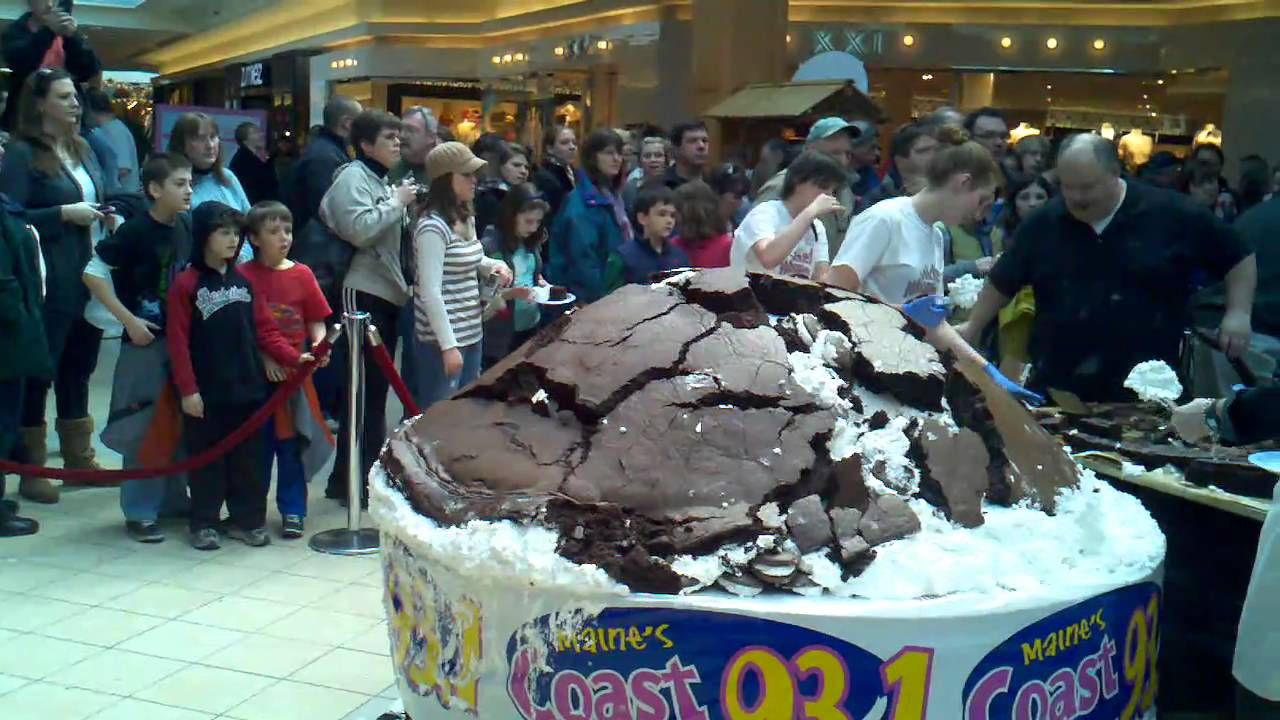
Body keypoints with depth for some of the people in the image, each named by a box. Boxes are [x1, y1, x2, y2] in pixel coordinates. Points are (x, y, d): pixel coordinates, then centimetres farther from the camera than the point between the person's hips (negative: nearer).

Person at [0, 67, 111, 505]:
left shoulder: (82, 150, 14)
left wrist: (105, 216, 4)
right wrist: (64, 214, -19)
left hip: (89, 280, 7)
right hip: (49, 286, -7)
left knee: (78, 371, 16)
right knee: (38, 374, 2)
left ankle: (79, 459, 28)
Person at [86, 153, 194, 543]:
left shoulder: (189, 228, 3)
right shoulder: (135, 231, -13)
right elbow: (93, 274, -13)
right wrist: (128, 319, -15)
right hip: (146, 341, -6)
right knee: (143, 427, 1)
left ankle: (174, 498, 28)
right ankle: (140, 512, 10)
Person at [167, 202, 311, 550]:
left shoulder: (245, 280, 7)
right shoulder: (186, 283, -7)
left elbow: (265, 330, 7)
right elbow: (178, 342, -8)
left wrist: (295, 357, -6)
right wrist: (187, 389, -12)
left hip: (248, 387, 4)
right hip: (206, 392, -4)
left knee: (248, 457, 10)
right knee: (206, 458, 7)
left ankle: (246, 518, 22)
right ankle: (204, 523, 19)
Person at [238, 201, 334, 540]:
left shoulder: (302, 274, 3)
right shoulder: (244, 276, -6)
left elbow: (316, 321, 6)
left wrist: (319, 346, -12)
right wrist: (264, 358, -16)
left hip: (296, 372, 2)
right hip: (259, 373, -2)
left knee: (292, 443, 8)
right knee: (258, 442, 8)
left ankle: (293, 511, 18)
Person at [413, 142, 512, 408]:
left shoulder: (466, 219, 10)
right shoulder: (433, 226, -18)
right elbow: (430, 293, -21)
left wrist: (496, 265, 5)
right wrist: (448, 346, -22)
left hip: (471, 333, 9)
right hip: (442, 339, -9)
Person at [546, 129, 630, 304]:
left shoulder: (614, 195, 13)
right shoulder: (581, 204, -15)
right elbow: (583, 257, -22)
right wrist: (601, 295, -23)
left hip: (617, 292, 9)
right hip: (591, 296, -9)